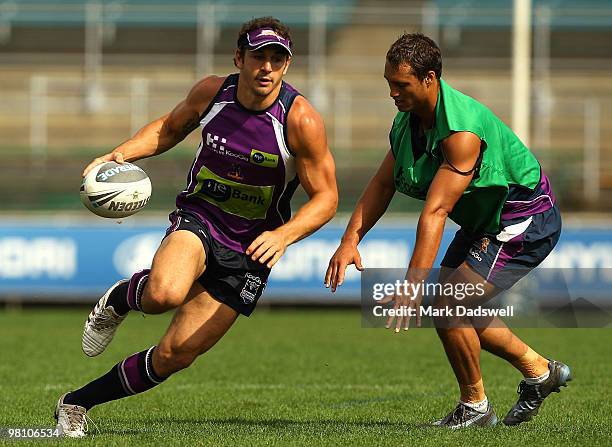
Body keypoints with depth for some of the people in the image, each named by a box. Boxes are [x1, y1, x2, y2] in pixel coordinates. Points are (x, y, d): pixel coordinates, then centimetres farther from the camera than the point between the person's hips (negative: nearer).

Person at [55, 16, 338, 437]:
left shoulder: (301, 119, -16)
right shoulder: (211, 92, -7)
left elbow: (326, 197, -11)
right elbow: (171, 127, 15)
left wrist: (283, 235, -28)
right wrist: (120, 155, -2)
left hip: (249, 249, -1)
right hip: (197, 218, 1)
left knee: (174, 355, -3)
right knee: (165, 293, -36)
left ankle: (78, 402, 18)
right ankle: (120, 299, 1)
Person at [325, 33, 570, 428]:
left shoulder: (462, 132, -32)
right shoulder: (408, 119, -4)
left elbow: (435, 211, -36)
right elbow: (382, 185, 3)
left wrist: (413, 286, -38)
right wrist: (350, 241, -10)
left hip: (524, 222, -10)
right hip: (483, 224, 10)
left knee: (448, 307, -16)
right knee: (454, 309, 10)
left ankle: (476, 407, 3)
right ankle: (539, 371, 27)